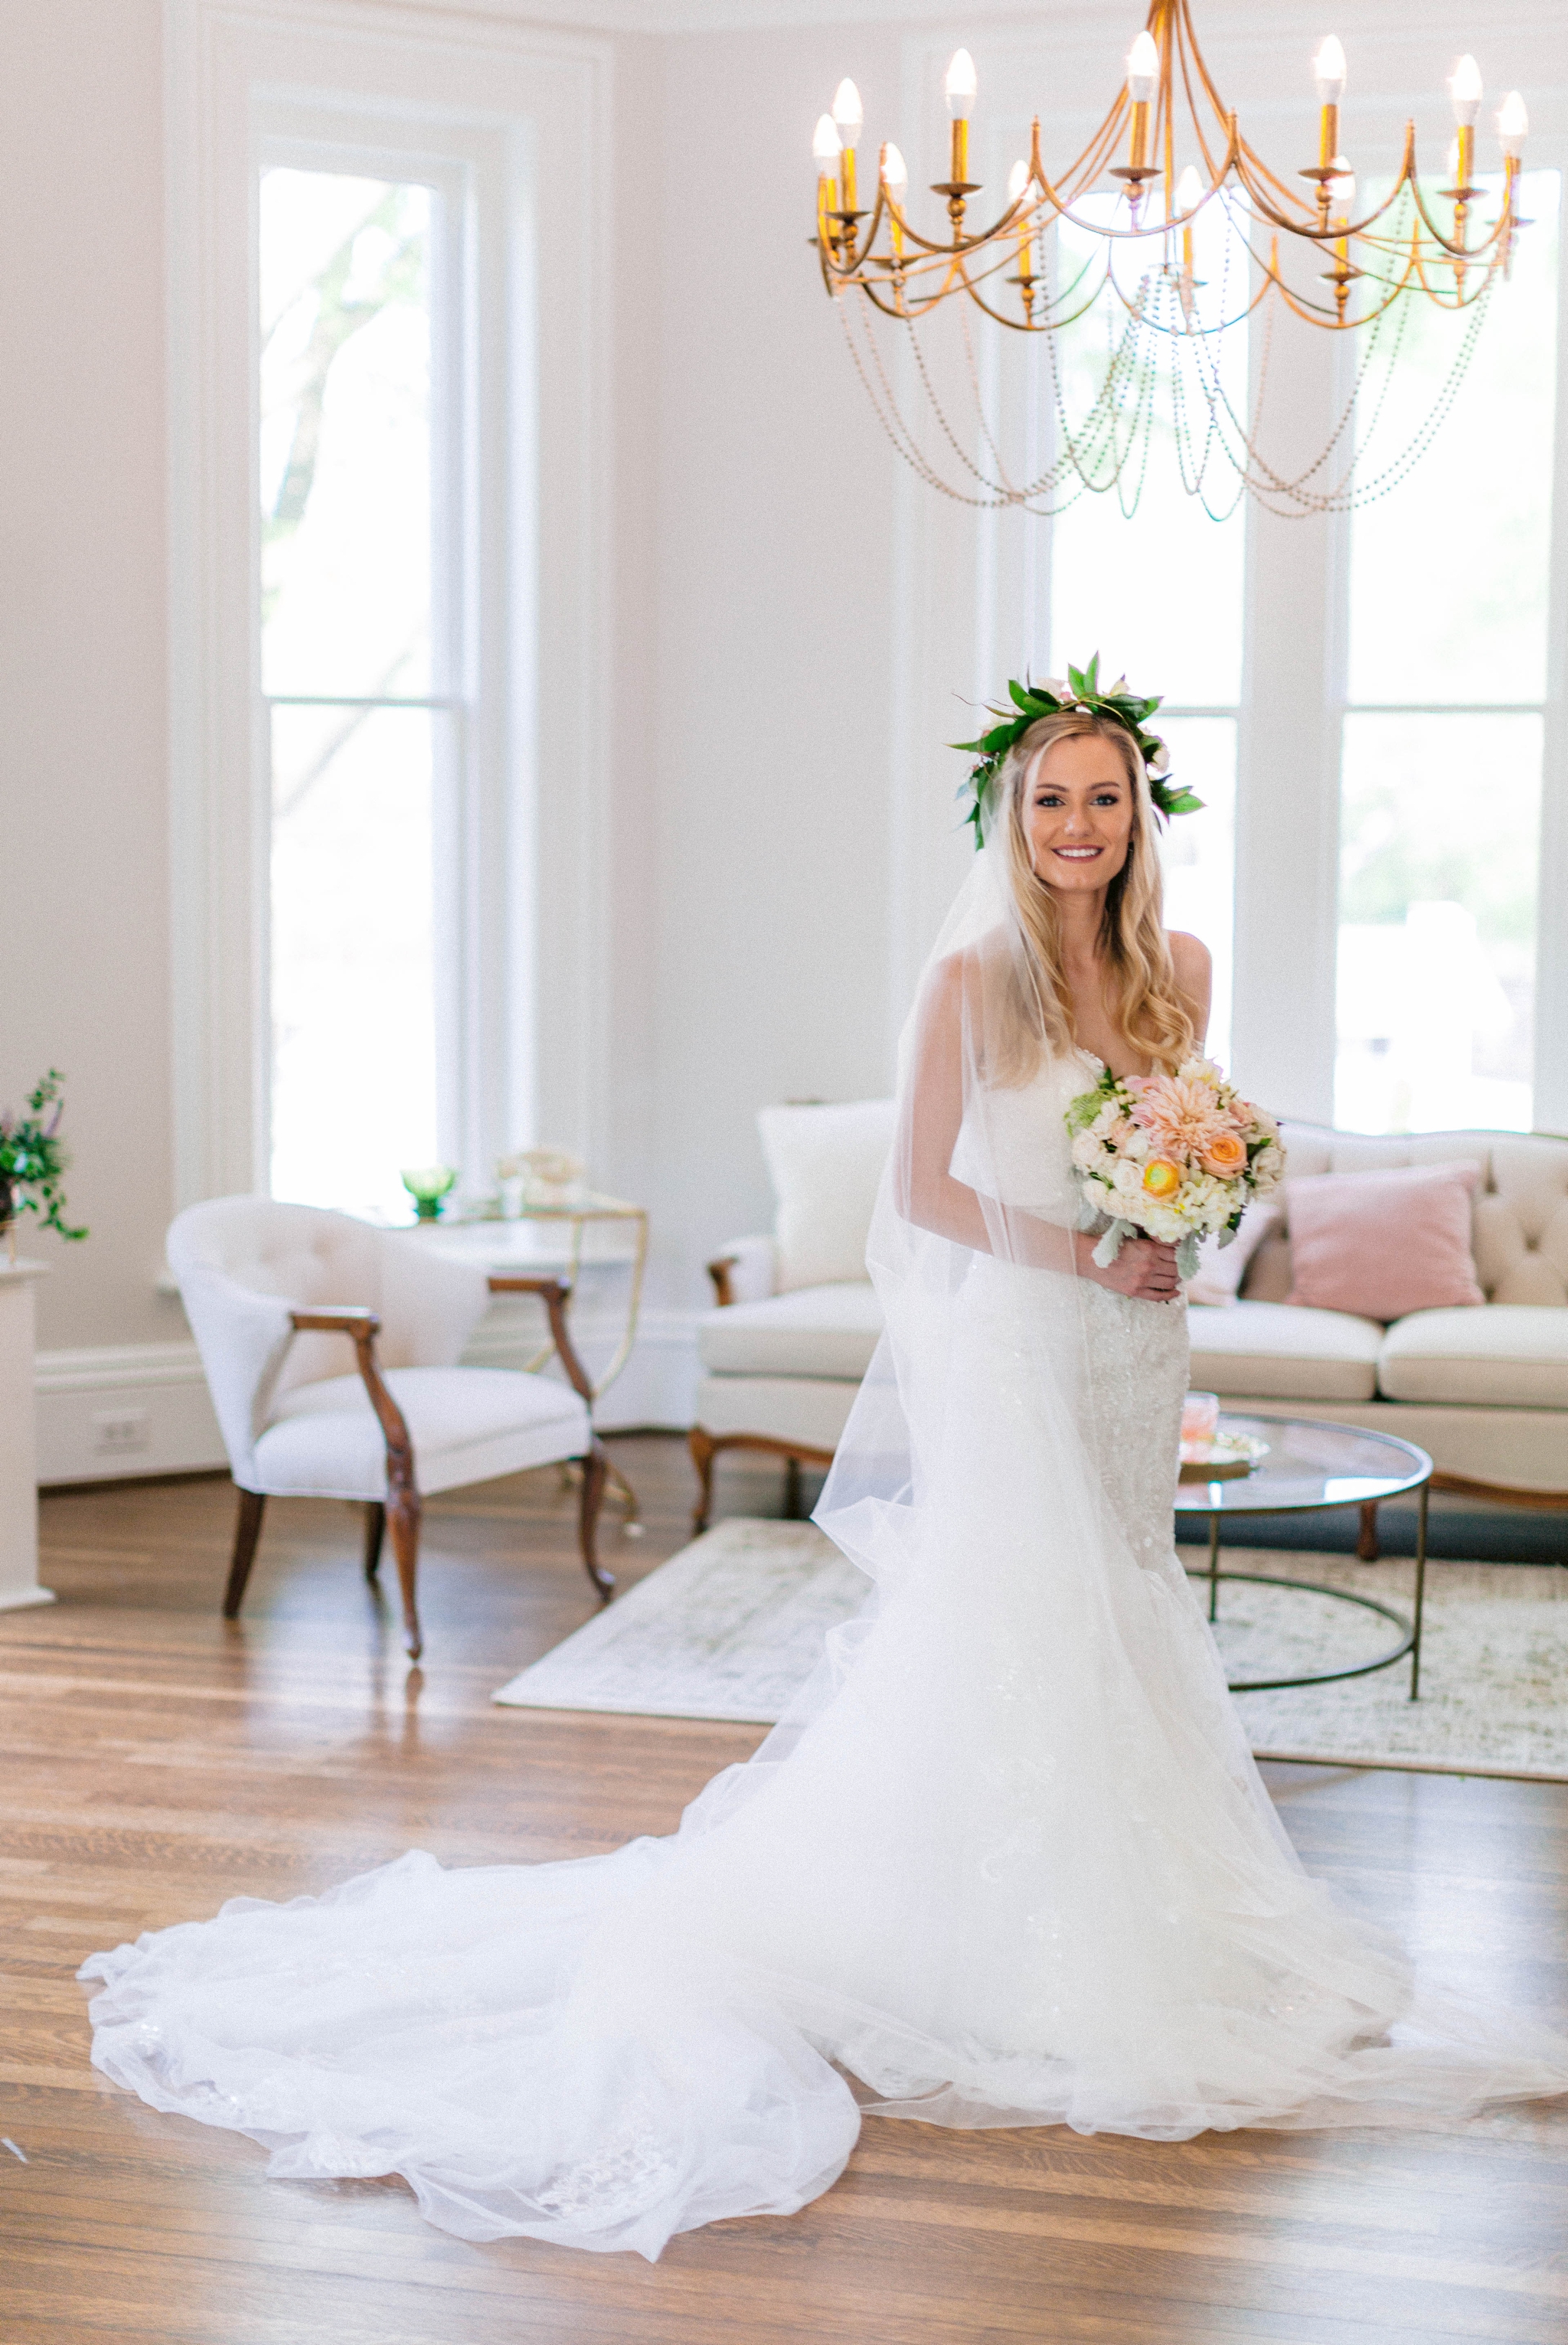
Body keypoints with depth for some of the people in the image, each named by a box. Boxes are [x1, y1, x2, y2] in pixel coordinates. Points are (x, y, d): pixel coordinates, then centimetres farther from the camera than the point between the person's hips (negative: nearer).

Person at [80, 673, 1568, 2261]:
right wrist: (1080, 1253, -15)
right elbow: (923, 1185, -8)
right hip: (1009, 1344, -6)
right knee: (1000, 1632, -4)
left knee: (1110, 1635, 12)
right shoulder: (974, 972, -9)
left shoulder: (1174, 970, 7)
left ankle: (1115, 1938, 25)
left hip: (1130, 1353, 6)